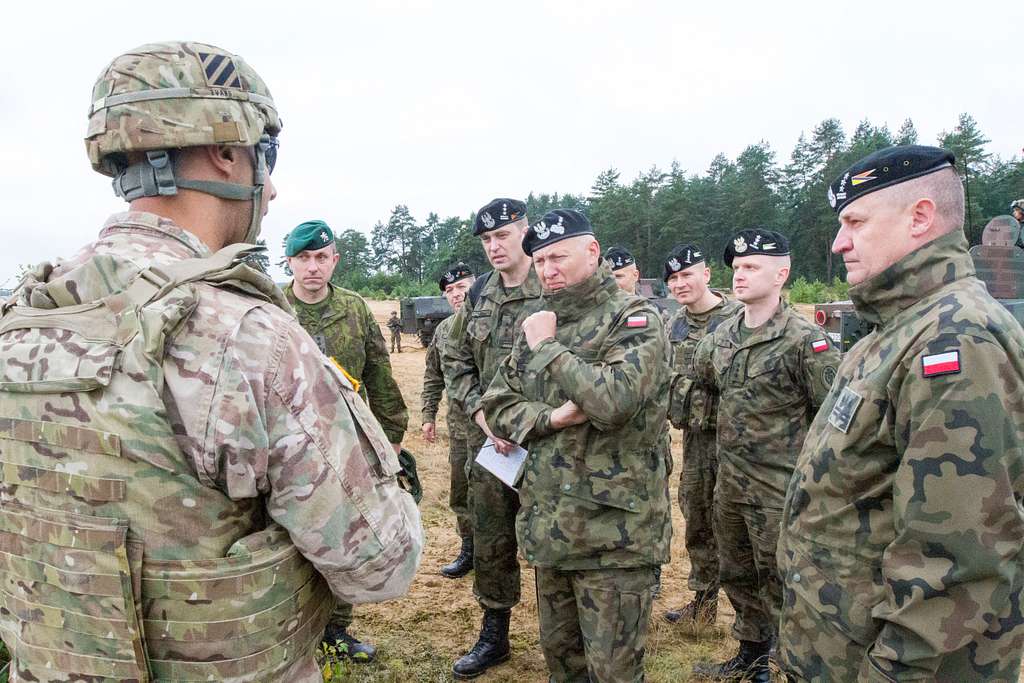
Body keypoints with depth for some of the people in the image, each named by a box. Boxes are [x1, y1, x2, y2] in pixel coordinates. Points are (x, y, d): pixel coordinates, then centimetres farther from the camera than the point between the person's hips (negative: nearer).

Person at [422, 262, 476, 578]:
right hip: (460, 425, 6)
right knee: (461, 494, 14)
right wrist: (429, 415, 15)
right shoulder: (444, 329, 10)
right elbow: (433, 377, 17)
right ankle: (470, 550, 30)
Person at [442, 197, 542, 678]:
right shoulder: (478, 295, 9)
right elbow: (455, 361, 11)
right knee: (490, 544, 15)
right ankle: (493, 636, 34)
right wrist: (481, 413, -4)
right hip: (487, 439, 6)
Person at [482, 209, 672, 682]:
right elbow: (497, 407, 8)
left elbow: (613, 399, -27)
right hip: (548, 524, 6)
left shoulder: (635, 319, -10)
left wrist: (547, 347, -14)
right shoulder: (538, 323, 11)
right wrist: (551, 418, -13)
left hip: (614, 533, -6)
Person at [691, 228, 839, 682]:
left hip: (779, 488, -7)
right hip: (729, 482, 7)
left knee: (780, 585, 6)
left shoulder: (804, 339, -16)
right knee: (737, 577, 21)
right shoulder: (723, 334, 4)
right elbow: (699, 378, 22)